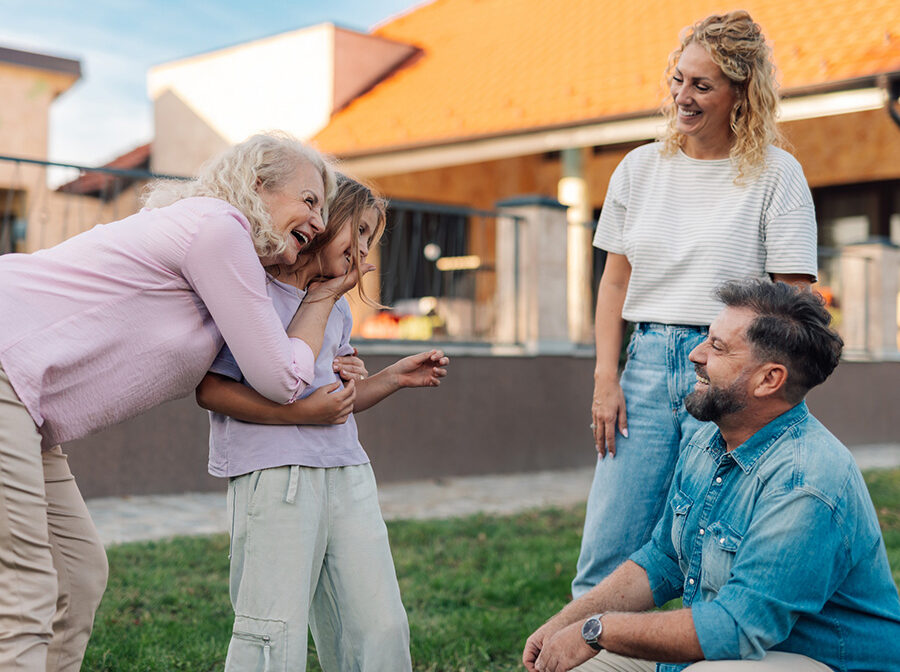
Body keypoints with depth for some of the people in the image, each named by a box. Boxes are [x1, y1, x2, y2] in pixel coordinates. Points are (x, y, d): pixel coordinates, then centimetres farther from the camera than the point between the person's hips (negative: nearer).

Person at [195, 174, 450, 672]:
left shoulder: (337, 307, 21)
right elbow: (210, 389, -10)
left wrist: (395, 377, 15)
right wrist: (302, 413, -16)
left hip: (346, 472, 8)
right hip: (273, 474, -7)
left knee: (381, 627, 5)